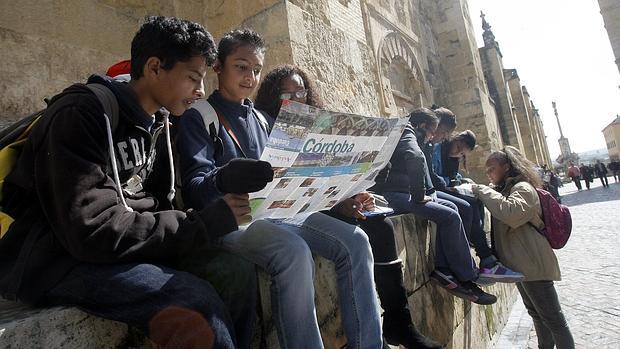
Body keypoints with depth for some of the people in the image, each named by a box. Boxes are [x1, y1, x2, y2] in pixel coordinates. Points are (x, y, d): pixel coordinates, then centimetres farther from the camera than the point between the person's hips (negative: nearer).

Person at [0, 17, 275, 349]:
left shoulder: (152, 123, 10)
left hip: (121, 248, 8)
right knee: (198, 299, -29)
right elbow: (94, 231, -24)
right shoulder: (80, 115, -16)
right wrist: (205, 223, -21)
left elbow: (156, 204, 8)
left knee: (239, 275, -9)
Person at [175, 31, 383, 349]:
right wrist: (225, 179, -36)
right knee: (294, 252, -36)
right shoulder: (199, 116, 1)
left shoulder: (264, 120, 21)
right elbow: (195, 188, -11)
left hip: (275, 209, 6)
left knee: (354, 240, -14)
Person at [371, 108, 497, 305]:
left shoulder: (405, 135, 27)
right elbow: (416, 158, -29)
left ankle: (442, 267, 2)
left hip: (401, 193, 10)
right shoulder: (407, 134, -5)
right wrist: (419, 196, -21)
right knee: (450, 217, -14)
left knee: (450, 208, 9)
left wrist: (425, 194, 7)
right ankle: (467, 279, -5)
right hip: (391, 195, -10)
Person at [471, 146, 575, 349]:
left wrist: (483, 191, -26)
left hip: (532, 263, -10)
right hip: (519, 263, 10)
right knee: (536, 313, 22)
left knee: (552, 317, 1)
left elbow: (512, 212, -34)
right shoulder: (505, 189, 15)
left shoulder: (523, 187, -15)